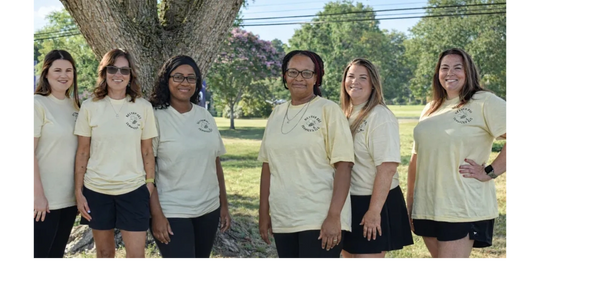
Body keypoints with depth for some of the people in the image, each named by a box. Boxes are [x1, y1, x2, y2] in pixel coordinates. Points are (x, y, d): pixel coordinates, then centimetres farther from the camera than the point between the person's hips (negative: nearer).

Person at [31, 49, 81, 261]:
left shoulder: (74, 104, 10)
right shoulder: (36, 104, -11)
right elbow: (30, 152, -15)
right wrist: (37, 194, -19)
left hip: (69, 196, 7)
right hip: (43, 198, -6)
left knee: (56, 255, 15)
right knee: (38, 254, 1)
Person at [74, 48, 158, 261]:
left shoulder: (143, 107, -2)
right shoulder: (89, 107, -1)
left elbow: (147, 152, 3)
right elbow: (82, 153, 2)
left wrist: (150, 185, -1)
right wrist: (78, 191, 0)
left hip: (134, 190, -1)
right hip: (96, 190, 1)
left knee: (136, 254, 0)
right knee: (104, 252, 14)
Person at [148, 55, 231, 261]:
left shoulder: (206, 116, 6)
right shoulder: (156, 117, -8)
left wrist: (224, 204, 11)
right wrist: (156, 214, -15)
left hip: (209, 209, 5)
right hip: (172, 212, -5)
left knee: (202, 258, 14)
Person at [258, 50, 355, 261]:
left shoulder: (328, 110, -5)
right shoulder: (276, 114, 10)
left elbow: (343, 165, -11)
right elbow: (267, 165, 13)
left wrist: (334, 216, -17)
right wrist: (263, 212, 10)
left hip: (319, 220, -5)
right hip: (282, 221, 5)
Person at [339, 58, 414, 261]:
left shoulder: (380, 116, -15)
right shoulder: (346, 115, 9)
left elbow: (388, 167, -23)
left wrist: (374, 210, -25)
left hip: (373, 202, -8)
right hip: (349, 202, 8)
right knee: (350, 256, 17)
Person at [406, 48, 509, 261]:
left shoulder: (484, 102, -7)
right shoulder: (431, 109, 14)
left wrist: (489, 172, -16)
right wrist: (409, 203, 16)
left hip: (463, 209, -6)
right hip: (427, 207, 7)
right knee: (438, 257, 15)